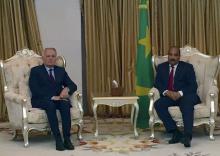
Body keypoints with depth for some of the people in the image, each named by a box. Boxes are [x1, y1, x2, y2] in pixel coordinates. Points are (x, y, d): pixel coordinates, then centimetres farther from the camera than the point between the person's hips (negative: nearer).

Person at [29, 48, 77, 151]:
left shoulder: (61, 70, 19)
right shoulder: (35, 71, 7)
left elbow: (73, 85, 12)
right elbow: (35, 90, -8)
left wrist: (66, 89, -13)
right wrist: (52, 97, -20)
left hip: (58, 99, 3)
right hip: (41, 100, -3)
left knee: (65, 104, -31)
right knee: (50, 104, -36)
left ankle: (67, 139, -34)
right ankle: (58, 140, -38)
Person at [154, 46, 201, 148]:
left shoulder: (187, 67, 7)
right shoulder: (161, 67, 16)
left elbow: (193, 86, -2)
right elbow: (157, 83, 7)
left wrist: (180, 93, -21)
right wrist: (167, 92, -14)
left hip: (185, 95, -3)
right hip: (168, 96, 3)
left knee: (187, 103, -36)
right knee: (158, 104, -28)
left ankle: (187, 135, -48)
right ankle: (176, 133, -30)